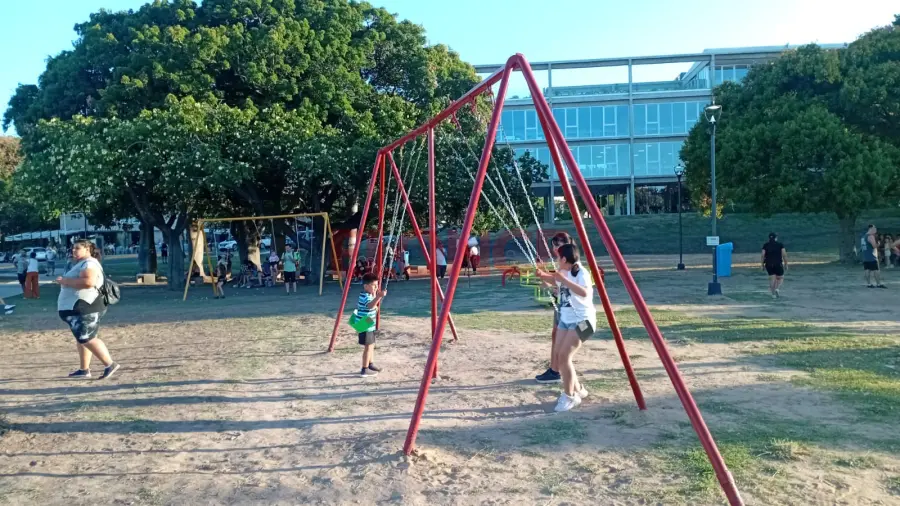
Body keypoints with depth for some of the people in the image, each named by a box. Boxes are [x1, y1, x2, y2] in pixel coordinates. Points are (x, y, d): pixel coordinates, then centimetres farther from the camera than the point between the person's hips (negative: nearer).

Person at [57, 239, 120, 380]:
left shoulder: (89, 263, -14)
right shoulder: (82, 264, 21)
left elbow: (88, 282, -30)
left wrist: (66, 281, -21)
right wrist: (65, 281, 15)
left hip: (85, 308, -11)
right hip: (78, 308, 11)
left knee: (87, 339, -12)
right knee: (81, 339, 14)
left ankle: (110, 365, -10)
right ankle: (84, 369, 20)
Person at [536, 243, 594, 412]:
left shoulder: (581, 273, -18)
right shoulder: (564, 272, 6)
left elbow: (585, 293, -35)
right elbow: (555, 281, 27)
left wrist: (565, 280, -38)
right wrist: (543, 275, 7)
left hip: (581, 320, -9)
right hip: (566, 319, 9)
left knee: (565, 356, -16)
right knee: (559, 356, 6)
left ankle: (569, 396, -3)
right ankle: (577, 389, 23)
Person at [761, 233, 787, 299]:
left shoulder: (765, 245, 4)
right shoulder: (780, 245, 1)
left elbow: (763, 256, 0)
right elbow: (784, 255, -4)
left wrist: (762, 265, 6)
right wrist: (786, 264, 3)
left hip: (768, 264, 2)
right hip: (778, 264, -2)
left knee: (772, 278, 7)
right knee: (780, 278, 13)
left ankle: (773, 294, 5)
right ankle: (777, 289, -12)